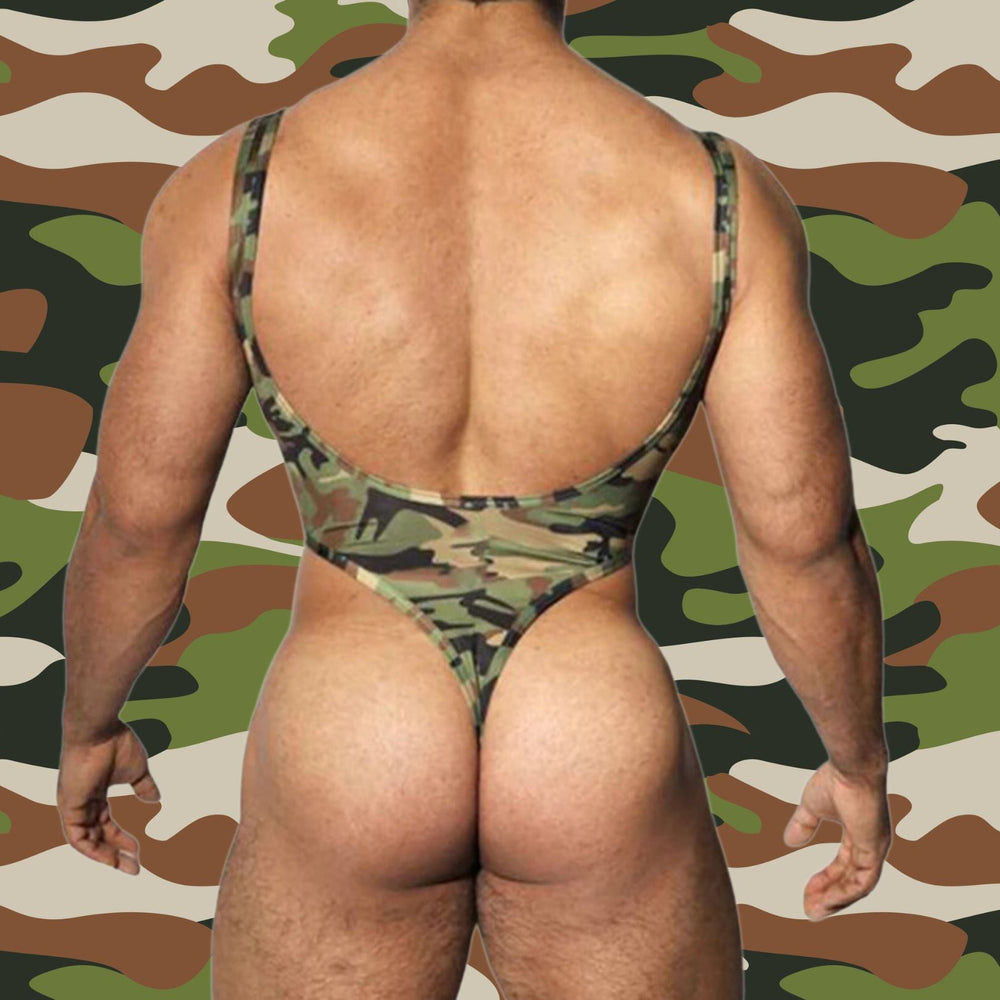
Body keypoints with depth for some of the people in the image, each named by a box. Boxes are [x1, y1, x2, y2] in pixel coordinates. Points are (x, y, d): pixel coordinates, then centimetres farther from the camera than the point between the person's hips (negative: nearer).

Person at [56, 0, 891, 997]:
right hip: (602, 768, 1)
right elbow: (805, 538, -6)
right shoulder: (720, 198, -11)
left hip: (343, 766, 0)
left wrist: (87, 723, 15)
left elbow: (137, 515, -4)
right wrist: (861, 760, 11)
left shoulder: (237, 187, -11)